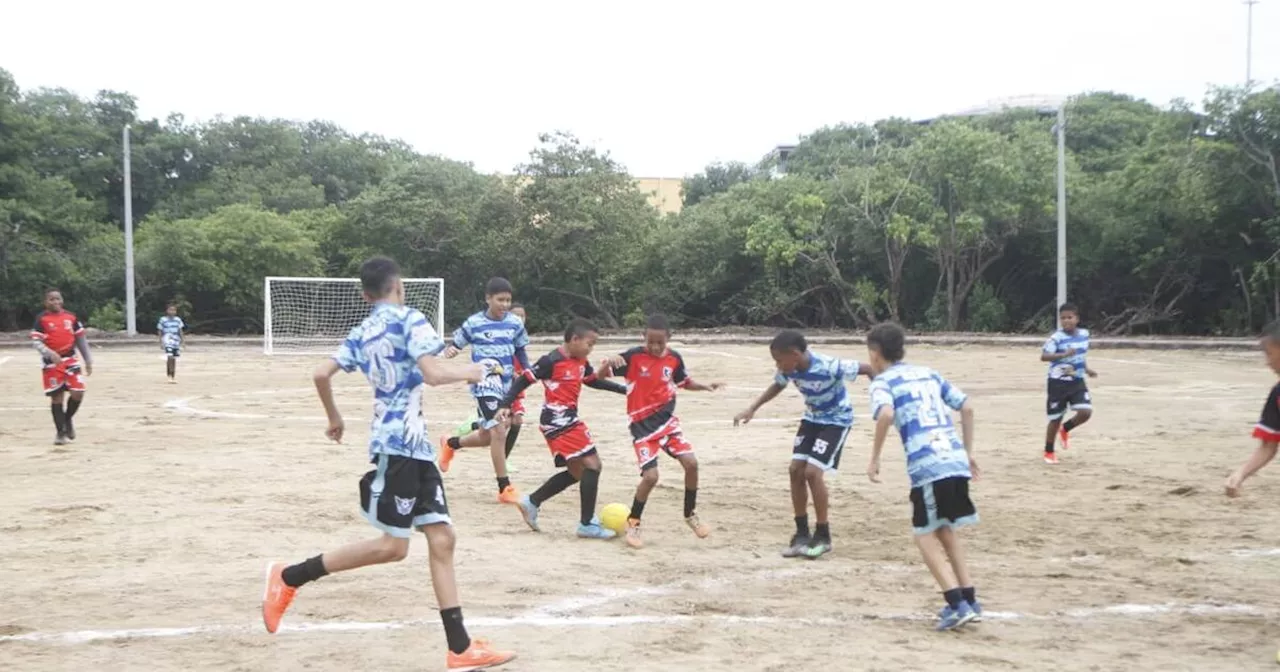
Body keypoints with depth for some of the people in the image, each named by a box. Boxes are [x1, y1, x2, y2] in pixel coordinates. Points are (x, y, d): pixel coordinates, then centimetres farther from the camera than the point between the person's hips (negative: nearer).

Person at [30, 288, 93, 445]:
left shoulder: (71, 317, 7)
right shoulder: (42, 319, -4)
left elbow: (80, 339, 13)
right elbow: (36, 341, -11)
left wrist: (88, 361, 11)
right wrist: (49, 353, -28)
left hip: (70, 360, 3)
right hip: (52, 363, -3)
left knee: (78, 392, -9)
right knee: (56, 397, 1)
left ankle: (68, 418, 20)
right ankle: (61, 432, 12)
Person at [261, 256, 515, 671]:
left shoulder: (361, 333, 16)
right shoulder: (410, 320, -6)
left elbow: (322, 374, 13)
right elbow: (432, 373, -17)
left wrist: (334, 417, 28)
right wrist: (467, 371, 2)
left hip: (415, 447, 8)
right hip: (399, 445, -8)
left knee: (442, 539, 5)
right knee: (392, 546, -4)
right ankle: (289, 577, 4)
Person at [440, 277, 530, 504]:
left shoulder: (515, 323, 2)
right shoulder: (474, 323, -8)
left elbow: (520, 351, 14)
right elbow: (455, 345, -1)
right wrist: (449, 351, -23)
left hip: (507, 384, 5)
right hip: (485, 385, -5)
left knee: (486, 436, 16)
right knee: (499, 432, -15)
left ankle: (450, 444, 47)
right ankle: (505, 488, -4)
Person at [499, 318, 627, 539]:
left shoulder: (581, 362, 10)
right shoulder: (552, 361, -15)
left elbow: (593, 381, 28)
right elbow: (523, 380, -13)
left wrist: (624, 389, 26)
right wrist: (505, 405, -21)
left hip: (569, 420, 10)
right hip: (558, 421, -10)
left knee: (577, 472, 15)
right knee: (592, 465, -11)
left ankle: (531, 502, 25)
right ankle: (587, 524, -4)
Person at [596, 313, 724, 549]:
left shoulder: (674, 358, -1)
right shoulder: (633, 356, -14)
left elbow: (684, 382, 18)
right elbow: (600, 376, -13)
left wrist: (705, 387, 0)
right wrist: (608, 362, -35)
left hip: (667, 419, 4)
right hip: (643, 424, -4)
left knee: (691, 463, -7)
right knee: (651, 476, -14)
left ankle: (690, 514, 16)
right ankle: (633, 523, 9)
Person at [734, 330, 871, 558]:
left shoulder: (829, 367, -35)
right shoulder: (789, 369, -15)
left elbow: (868, 369, -26)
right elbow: (778, 385, 8)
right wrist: (752, 409, 0)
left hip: (837, 419, -6)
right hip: (812, 418, 6)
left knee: (812, 472, -16)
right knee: (796, 469, -1)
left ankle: (823, 536, -2)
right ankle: (802, 533, 11)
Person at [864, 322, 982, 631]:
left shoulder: (883, 382, 5)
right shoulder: (929, 374, 24)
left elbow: (886, 414, -16)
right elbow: (967, 408, 20)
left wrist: (874, 459, -9)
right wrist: (969, 452, 25)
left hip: (928, 465, -6)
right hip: (957, 460, 6)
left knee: (926, 535, 6)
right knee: (946, 530, 22)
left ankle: (957, 605, -7)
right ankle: (969, 601, 19)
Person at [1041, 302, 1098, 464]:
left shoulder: (1084, 334, 4)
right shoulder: (1056, 337, -16)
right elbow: (1043, 356, -27)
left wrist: (1087, 369, 10)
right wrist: (1064, 354, -39)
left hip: (1077, 382, 5)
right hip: (1058, 383, -4)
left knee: (1086, 412, -13)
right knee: (1055, 419, 3)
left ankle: (1065, 429, 20)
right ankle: (1049, 452, 22)